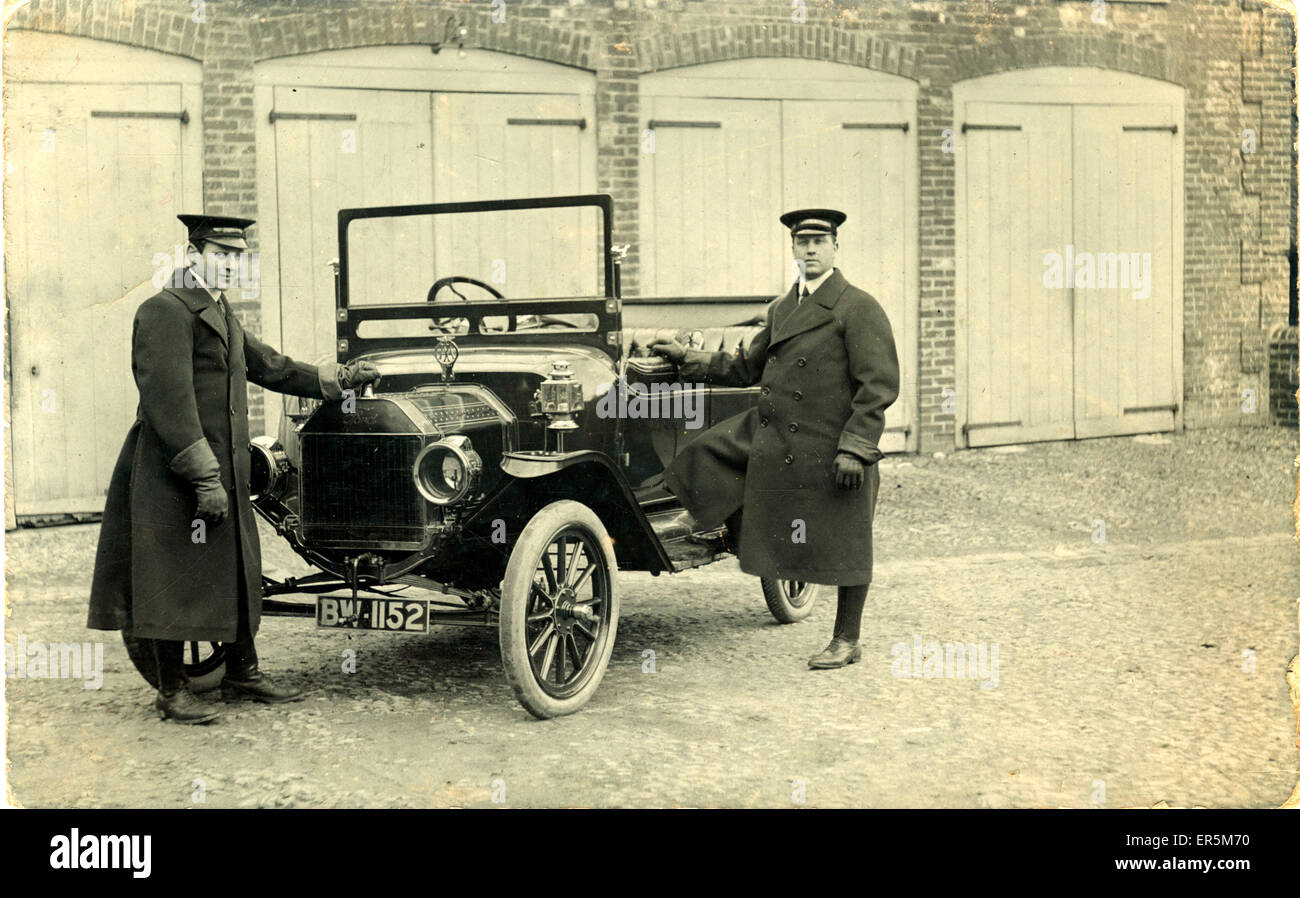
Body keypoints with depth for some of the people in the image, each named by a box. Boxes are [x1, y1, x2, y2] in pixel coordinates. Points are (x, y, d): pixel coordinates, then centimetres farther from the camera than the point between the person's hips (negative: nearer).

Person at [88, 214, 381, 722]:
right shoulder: (166, 312, -13)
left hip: (223, 470, 9)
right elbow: (169, 399, -21)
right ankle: (172, 693, 8)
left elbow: (270, 367, 28)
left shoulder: (221, 316, 18)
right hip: (174, 473, -9)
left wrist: (339, 379, 28)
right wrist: (203, 477, -25)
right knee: (176, 580, -1)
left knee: (236, 570, 15)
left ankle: (242, 670, 29)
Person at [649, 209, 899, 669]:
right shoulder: (781, 309, 14)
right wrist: (689, 359, 24)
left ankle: (846, 641, 19)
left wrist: (855, 448, -22)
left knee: (842, 544, 3)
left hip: (828, 449, -7)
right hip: (769, 435, 7)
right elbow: (747, 368, 26)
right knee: (705, 454, 6)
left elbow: (880, 385, -15)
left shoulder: (859, 308, -10)